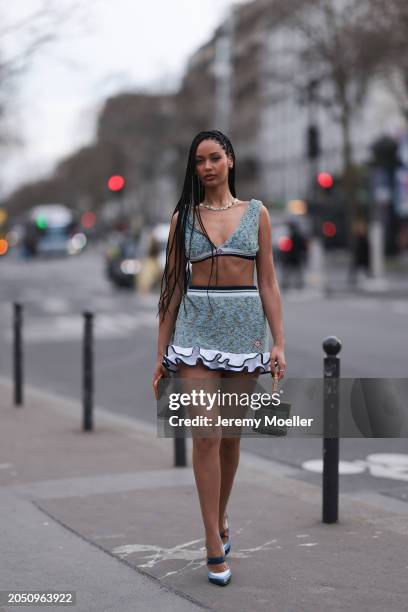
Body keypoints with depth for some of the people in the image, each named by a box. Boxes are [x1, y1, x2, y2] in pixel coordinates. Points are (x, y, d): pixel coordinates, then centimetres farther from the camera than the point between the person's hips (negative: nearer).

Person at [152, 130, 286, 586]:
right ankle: (214, 545, -6)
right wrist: (161, 352, 3)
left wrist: (279, 342, -4)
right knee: (206, 435, -10)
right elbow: (173, 286, 6)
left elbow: (268, 283, 5)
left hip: (244, 327, 1)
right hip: (197, 328, -1)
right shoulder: (183, 217, 6)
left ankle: (220, 519, 30)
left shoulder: (256, 214, 6)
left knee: (231, 435, 9)